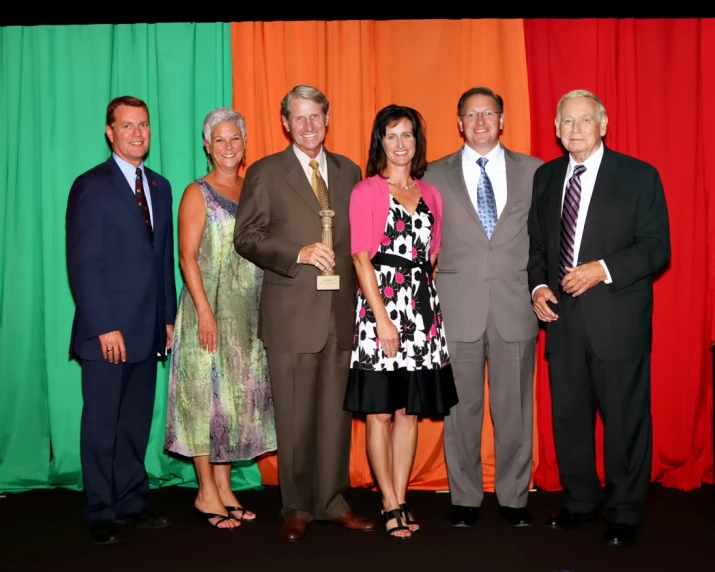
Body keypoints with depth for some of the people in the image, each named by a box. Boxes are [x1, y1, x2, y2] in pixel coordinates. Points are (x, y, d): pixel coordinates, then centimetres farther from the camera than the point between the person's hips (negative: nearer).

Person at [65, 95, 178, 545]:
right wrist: (104, 327, -15)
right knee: (102, 425, 6)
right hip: (107, 332, -5)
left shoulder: (160, 186, 13)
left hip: (148, 330, 6)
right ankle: (101, 513, 18)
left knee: (137, 423, 12)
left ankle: (132, 501, 25)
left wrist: (169, 317, 9)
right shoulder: (91, 187, -6)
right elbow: (83, 265, -11)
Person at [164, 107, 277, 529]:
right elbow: (188, 257, -10)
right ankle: (207, 493, 10)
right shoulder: (198, 193, -4)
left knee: (239, 396, 10)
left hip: (250, 313, 6)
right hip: (211, 309, -6)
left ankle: (224, 487, 21)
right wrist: (205, 310, -18)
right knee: (207, 394, -1)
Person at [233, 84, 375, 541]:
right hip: (291, 314, -3)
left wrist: (361, 299, 4)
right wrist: (299, 253, -15)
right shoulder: (265, 173, 2)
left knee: (336, 413, 9)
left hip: (341, 311, 3)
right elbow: (246, 238, -3)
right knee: (295, 417, 4)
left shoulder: (349, 171, 13)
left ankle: (333, 502, 22)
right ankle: (297, 509, 18)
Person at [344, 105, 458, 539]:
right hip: (381, 304, -5)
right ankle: (391, 506, 11)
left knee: (410, 411, 8)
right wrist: (383, 318, -14)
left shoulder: (431, 195, 14)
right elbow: (361, 259, -8)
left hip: (423, 307, 5)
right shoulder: (366, 191, -1)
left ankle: (401, 500, 18)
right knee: (380, 412, 1)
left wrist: (429, 304, 6)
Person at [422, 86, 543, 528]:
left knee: (514, 408, 7)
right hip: (458, 308, 0)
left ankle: (514, 496, 22)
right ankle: (465, 498, 21)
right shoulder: (437, 174, 7)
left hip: (516, 306, 0)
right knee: (463, 408, 7)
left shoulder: (533, 171, 8)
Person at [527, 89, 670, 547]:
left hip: (617, 320, -4)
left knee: (625, 420, 5)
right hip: (562, 319, 4)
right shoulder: (546, 177, 11)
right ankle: (580, 502, 31)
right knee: (569, 417, 12)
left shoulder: (640, 176, -3)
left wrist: (603, 269, -20)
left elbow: (657, 248, -7)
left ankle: (624, 514, 22)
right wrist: (538, 286, -1)